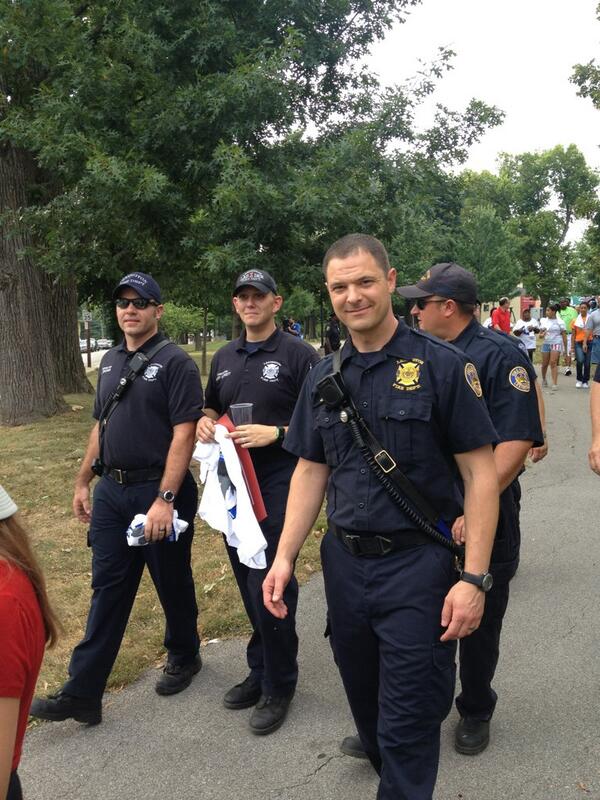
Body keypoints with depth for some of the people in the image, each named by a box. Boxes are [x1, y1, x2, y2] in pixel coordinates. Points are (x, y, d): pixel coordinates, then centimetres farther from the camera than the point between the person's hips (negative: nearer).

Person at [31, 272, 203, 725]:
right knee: (108, 590, 8)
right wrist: (84, 481, 17)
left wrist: (165, 499, -23)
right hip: (111, 491, 6)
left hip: (159, 490, -6)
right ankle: (82, 692, 12)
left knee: (172, 584, 11)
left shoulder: (174, 362, -12)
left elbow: (184, 434, -18)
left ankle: (184, 657, 36)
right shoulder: (110, 362, 11)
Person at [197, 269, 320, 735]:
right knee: (248, 583, 14)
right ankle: (261, 671, 31)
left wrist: (275, 433, -21)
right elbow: (212, 408, 26)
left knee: (269, 584, -6)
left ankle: (278, 685, 12)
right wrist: (206, 423, 3)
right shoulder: (224, 358, 14)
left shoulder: (299, 355, -6)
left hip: (279, 481, -6)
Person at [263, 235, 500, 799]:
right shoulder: (323, 377, 6)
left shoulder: (441, 365, -10)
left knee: (408, 725, 2)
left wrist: (474, 578, -16)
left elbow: (480, 473, -11)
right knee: (365, 703, 23)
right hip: (344, 562, 5)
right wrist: (284, 555, 1)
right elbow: (310, 471, 10)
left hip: (418, 563, -5)